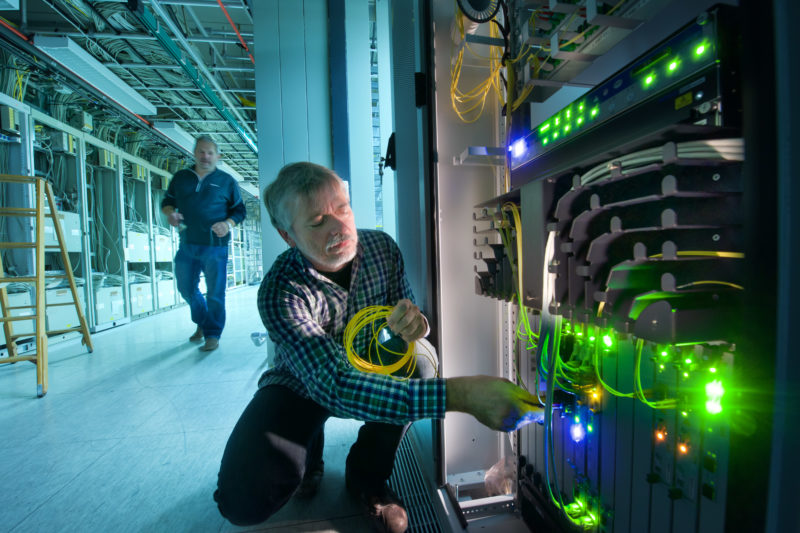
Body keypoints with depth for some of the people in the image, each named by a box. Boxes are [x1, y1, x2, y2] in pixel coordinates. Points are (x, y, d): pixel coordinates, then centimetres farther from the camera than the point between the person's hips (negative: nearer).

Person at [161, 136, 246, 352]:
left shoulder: (227, 181, 5)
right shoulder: (180, 177, 14)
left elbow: (239, 210, 6)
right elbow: (167, 201, 20)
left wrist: (229, 223, -14)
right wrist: (170, 213, -3)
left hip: (215, 247, -4)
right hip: (187, 245, 5)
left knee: (215, 293, -1)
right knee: (186, 288, 15)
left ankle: (212, 334, 11)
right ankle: (202, 323, 37)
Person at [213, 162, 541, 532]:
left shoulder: (381, 246, -18)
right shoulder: (280, 292, -32)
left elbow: (405, 306, -8)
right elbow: (336, 387, -43)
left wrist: (415, 323, -36)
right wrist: (459, 394, -53)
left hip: (370, 368, 4)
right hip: (303, 386, -3)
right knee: (244, 500, -23)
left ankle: (366, 477, 0)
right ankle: (308, 450, 14)